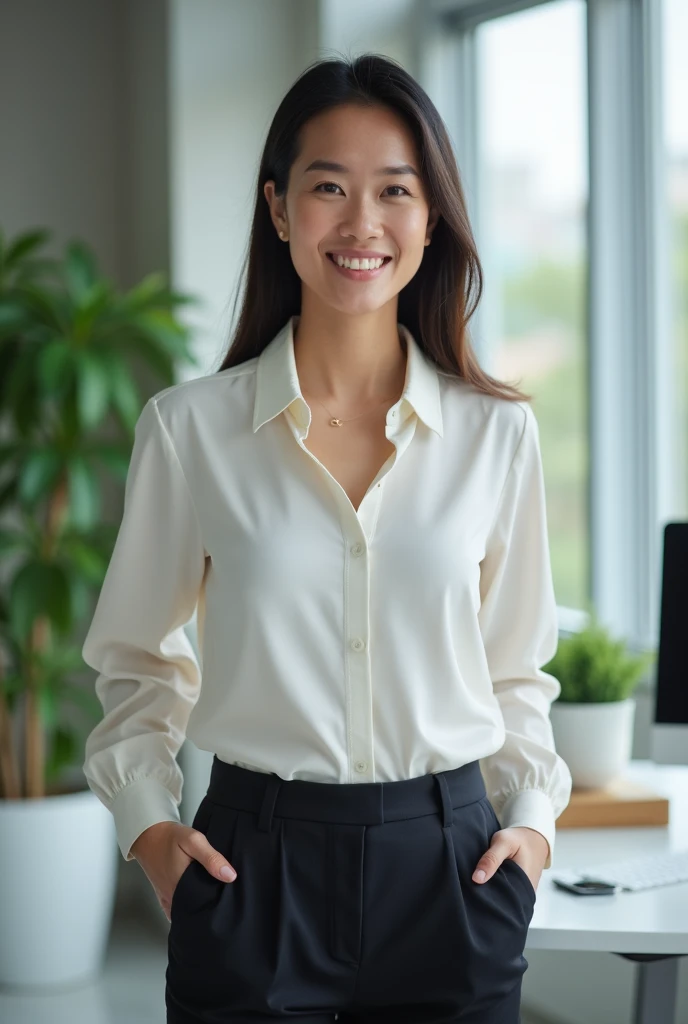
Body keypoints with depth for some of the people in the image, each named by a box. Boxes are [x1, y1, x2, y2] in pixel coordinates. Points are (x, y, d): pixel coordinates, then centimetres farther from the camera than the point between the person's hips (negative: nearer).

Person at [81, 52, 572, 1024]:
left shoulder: (498, 431, 2)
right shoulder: (188, 427, -2)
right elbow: (137, 659, 10)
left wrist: (533, 819, 0)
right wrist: (148, 822, -2)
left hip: (447, 867, 1)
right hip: (255, 863, -1)